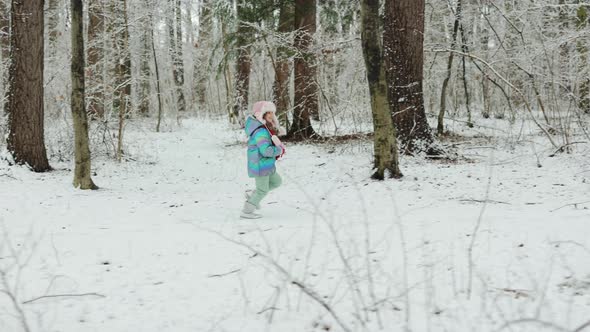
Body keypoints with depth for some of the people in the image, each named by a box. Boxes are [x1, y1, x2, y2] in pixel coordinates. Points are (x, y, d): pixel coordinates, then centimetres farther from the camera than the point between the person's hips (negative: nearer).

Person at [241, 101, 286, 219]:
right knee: (262, 190, 6)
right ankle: (246, 212, 20)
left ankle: (252, 196, 28)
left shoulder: (265, 128, 7)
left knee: (276, 182, 24)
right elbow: (266, 150, -34)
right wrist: (279, 150, -17)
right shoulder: (260, 132, -26)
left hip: (267, 165, 10)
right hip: (260, 165, -10)